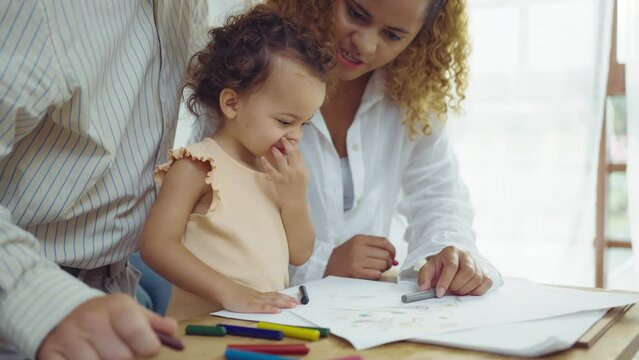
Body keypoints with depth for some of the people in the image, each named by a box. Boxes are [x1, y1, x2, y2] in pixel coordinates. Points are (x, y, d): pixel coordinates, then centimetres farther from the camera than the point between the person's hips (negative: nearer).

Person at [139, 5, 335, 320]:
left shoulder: (279, 171, 12)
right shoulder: (199, 166, -7)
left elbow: (299, 254, 16)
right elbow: (156, 244, -16)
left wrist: (294, 197, 0)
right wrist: (230, 292, -22)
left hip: (268, 323, 5)